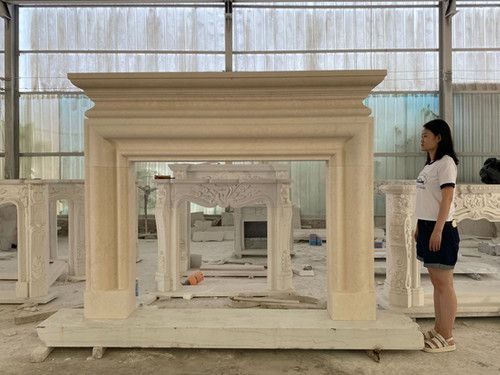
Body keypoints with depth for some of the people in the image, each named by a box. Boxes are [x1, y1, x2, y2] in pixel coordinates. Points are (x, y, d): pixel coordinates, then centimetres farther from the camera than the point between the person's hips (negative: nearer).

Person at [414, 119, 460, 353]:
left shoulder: (446, 162, -9)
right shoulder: (429, 164, 17)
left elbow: (447, 198, -16)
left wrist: (437, 230, -20)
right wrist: (419, 226, 16)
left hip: (441, 228, -9)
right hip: (427, 226, 9)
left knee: (444, 283, -2)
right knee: (436, 281, 14)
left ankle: (446, 338, 7)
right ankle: (438, 330, 23)